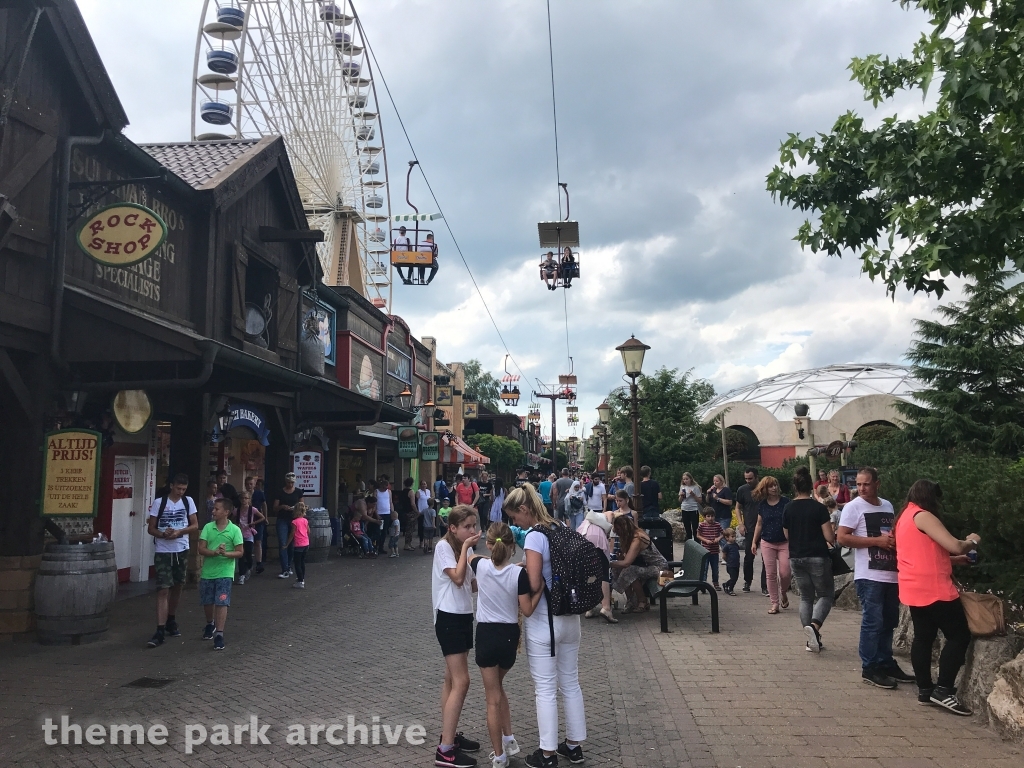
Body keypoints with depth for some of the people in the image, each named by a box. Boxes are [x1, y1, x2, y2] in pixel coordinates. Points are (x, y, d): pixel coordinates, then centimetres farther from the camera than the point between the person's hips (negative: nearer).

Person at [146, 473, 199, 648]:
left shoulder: (188, 502, 2)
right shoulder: (159, 502, -6)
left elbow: (195, 525, 3)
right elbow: (151, 528, -3)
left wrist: (179, 532, -15)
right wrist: (162, 534, -23)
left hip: (181, 551, 3)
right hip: (162, 552, -3)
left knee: (177, 587, 14)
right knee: (163, 589, -10)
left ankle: (170, 621, 32)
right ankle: (160, 631, -11)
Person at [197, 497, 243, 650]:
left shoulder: (235, 530, -8)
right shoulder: (208, 527, -1)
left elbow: (240, 552, -7)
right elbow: (201, 549, -6)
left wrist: (226, 553, -25)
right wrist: (214, 552, -24)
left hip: (225, 572, -3)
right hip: (207, 572, 4)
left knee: (221, 603, -7)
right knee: (207, 602, 16)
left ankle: (219, 634, -3)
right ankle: (210, 624, 42)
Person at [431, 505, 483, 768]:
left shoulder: (466, 547, 9)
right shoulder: (443, 547, -13)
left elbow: (472, 583, 9)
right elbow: (457, 578, -24)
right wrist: (466, 548, -19)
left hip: (464, 616, 8)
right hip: (449, 618, -8)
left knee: (452, 679, 15)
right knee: (461, 682, -11)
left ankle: (449, 735, 26)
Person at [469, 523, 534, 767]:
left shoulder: (480, 565, -10)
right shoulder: (519, 573, -14)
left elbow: (471, 557, 16)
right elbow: (527, 610, -11)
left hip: (486, 634, -1)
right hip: (510, 635, 1)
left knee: (493, 697, 10)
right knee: (497, 687, 27)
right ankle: (509, 739, 27)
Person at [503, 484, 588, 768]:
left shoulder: (535, 536, -19)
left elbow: (534, 584, -25)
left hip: (544, 622, -8)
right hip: (570, 617, 8)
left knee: (546, 689, 6)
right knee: (570, 683, 18)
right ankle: (574, 745, 31)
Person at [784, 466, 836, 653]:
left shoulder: (788, 508, 0)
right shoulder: (819, 508, -11)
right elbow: (830, 537, -12)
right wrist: (833, 539, 10)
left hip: (796, 558, 4)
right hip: (817, 557, -4)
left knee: (806, 597, 14)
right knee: (825, 595, 9)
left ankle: (811, 640, 13)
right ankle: (814, 626, -16)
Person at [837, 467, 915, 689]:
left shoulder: (888, 506, 14)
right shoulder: (853, 507, -7)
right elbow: (842, 538, -15)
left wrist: (896, 540, 3)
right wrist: (877, 541, -18)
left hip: (891, 574, 7)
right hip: (869, 576, -7)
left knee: (889, 622, 14)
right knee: (872, 622, -5)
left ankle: (886, 663, 25)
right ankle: (870, 669, 3)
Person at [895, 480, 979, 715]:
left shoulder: (904, 517, 16)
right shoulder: (923, 516, -15)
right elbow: (955, 546, -20)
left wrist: (953, 560, 21)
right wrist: (972, 541, 0)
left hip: (915, 590, 10)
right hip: (933, 589, -10)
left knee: (923, 637, 13)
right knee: (959, 636, -3)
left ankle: (925, 689, 16)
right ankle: (943, 690, -6)